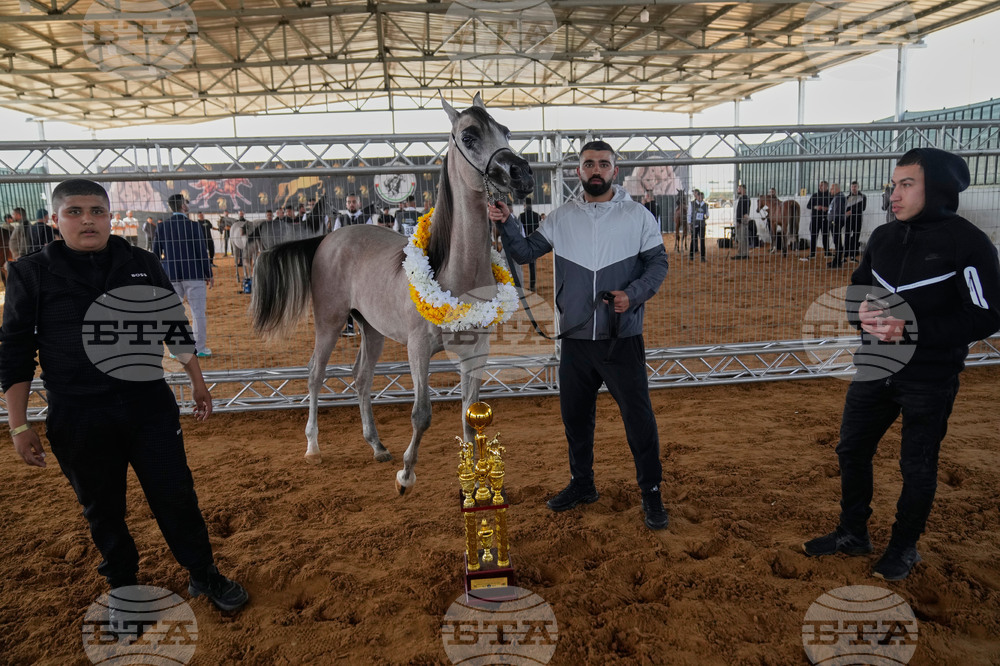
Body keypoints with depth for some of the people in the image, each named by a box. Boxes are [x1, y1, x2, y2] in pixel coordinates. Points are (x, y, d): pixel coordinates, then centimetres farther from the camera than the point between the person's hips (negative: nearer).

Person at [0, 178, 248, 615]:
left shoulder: (142, 264, 0)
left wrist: (197, 381, 11)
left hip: (149, 405, 1)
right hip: (76, 419, 0)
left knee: (176, 497, 8)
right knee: (102, 511, 15)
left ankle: (204, 576, 28)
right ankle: (124, 587, 37)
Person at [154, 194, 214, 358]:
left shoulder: (161, 227, 3)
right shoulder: (194, 226, -7)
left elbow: (156, 254, 6)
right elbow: (202, 253, -7)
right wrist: (209, 275, 1)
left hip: (170, 277, 3)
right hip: (194, 275, -3)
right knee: (198, 313, 4)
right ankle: (199, 348, 8)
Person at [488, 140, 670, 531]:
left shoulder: (637, 215, 0)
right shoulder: (561, 218, 6)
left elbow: (658, 263, 0)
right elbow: (525, 252, 7)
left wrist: (633, 295, -16)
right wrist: (505, 223, -10)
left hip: (622, 338, -3)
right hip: (575, 338, 3)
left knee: (638, 416, 0)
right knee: (574, 414, 14)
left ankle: (651, 492, 18)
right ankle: (582, 484, 34)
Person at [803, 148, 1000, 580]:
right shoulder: (883, 237, 5)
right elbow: (857, 289, 15)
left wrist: (912, 330, -25)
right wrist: (862, 312, -8)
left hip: (930, 379, -6)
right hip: (874, 368, 6)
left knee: (918, 467, 9)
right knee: (852, 450, 14)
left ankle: (905, 547, 30)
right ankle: (853, 534, 33)